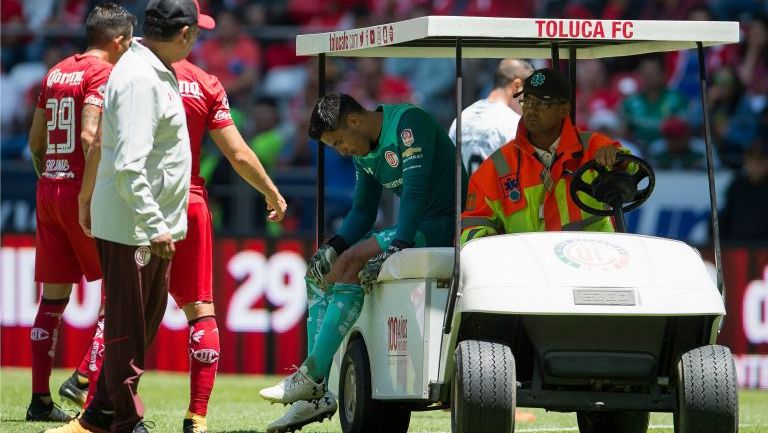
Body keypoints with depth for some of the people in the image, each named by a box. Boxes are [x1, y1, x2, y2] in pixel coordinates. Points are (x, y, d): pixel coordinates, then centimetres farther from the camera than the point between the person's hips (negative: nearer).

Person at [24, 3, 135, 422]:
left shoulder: (56, 72, 15)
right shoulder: (103, 73, -8)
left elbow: (35, 141, 19)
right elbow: (90, 135, -21)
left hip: (48, 188, 8)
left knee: (53, 298, 8)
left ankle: (40, 399, 7)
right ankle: (84, 378, -7)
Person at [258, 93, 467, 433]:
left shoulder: (409, 122, -14)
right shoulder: (363, 153, 14)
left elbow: (416, 190, -24)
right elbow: (362, 211, 15)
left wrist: (397, 247, -32)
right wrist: (334, 246, -3)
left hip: (443, 225, -10)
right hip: (411, 231, 10)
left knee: (350, 265, -26)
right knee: (320, 271, 3)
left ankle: (311, 376, -23)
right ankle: (318, 395, -5)